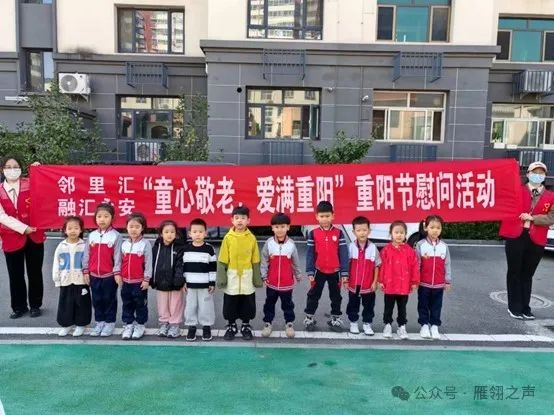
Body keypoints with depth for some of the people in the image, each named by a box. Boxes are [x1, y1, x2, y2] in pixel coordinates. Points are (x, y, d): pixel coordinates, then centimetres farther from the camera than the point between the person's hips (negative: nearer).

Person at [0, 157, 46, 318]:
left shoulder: (30, 184, -1)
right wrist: (23, 228, -17)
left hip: (34, 235, 0)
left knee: (35, 273, 9)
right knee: (16, 275, 10)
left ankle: (35, 305, 24)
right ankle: (19, 307, 26)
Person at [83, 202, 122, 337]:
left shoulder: (115, 235, -8)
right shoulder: (91, 235, 4)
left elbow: (117, 256, -10)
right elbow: (87, 255, 7)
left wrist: (117, 272, -12)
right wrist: (86, 271, 5)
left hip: (109, 275, -4)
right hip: (94, 274, 4)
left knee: (109, 299, 7)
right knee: (97, 300, 14)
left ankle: (110, 322, 19)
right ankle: (99, 322, 27)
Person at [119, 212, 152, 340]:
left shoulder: (145, 244, -9)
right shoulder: (124, 244, 5)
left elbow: (148, 263, -9)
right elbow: (120, 261, 10)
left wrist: (146, 279, -11)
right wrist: (118, 274, 1)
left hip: (140, 281, -4)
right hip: (126, 281, 4)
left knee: (140, 304, 8)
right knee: (127, 304, 13)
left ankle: (140, 325, 21)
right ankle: (128, 325, 25)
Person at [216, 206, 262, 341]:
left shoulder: (252, 238, -4)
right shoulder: (228, 238, -5)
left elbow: (255, 261, 1)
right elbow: (222, 260, -2)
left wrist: (257, 278, 1)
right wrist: (221, 277, -6)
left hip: (247, 277, 0)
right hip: (232, 277, 0)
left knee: (247, 304, 10)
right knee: (230, 304, 10)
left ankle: (246, 326, 28)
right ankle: (231, 326, 28)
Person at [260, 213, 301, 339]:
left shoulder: (291, 244, -9)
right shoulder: (269, 243, -9)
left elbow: (296, 263, 3)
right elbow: (264, 261, -3)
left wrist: (298, 276, 12)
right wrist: (264, 276, -5)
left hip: (287, 283, 0)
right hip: (271, 282, 0)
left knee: (287, 304, 15)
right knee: (269, 304, 16)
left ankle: (289, 323, 31)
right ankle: (268, 323, 32)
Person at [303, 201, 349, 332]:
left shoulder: (338, 233, -5)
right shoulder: (313, 234, -5)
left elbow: (343, 253, -5)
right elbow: (310, 254, -3)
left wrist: (344, 272, -8)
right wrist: (310, 272, -6)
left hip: (335, 272, 0)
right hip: (319, 271, 0)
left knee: (336, 296, 13)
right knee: (313, 295, 10)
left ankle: (335, 319, 28)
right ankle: (309, 318, 23)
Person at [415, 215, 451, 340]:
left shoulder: (444, 246, 1)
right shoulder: (420, 245, -5)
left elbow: (447, 265, 4)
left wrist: (448, 281, 4)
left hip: (439, 284, 2)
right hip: (423, 283, -1)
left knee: (436, 306, 10)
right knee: (423, 305, 9)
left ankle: (434, 326, 20)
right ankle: (424, 325, 21)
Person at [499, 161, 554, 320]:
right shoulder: (517, 190, 6)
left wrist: (532, 217, -15)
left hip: (536, 241, 2)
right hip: (515, 237, -2)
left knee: (527, 275, 12)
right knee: (514, 273, 6)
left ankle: (525, 308, 22)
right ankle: (514, 307, 16)